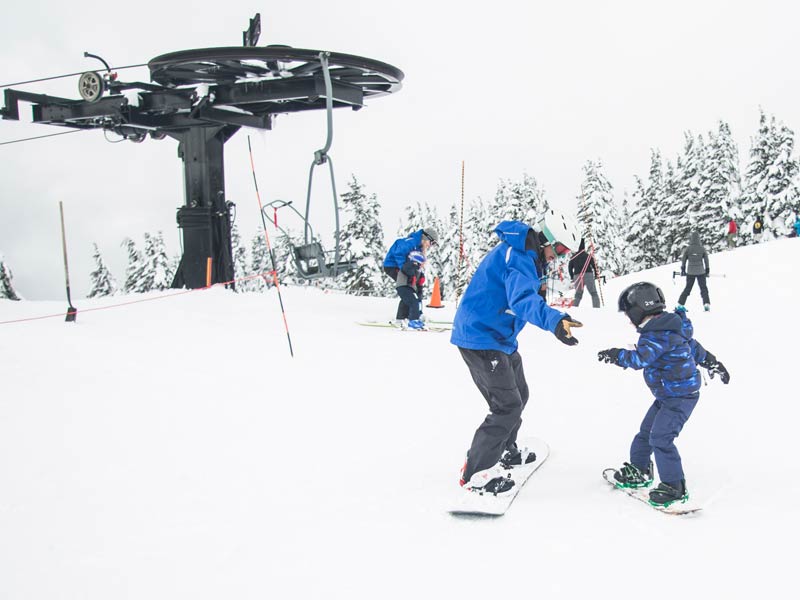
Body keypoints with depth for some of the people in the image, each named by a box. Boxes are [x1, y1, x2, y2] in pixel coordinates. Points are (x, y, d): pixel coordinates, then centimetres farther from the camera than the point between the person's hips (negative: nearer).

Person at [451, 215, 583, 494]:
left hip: (499, 338, 11)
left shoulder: (523, 254, 9)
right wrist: (554, 320, -58)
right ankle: (476, 473, -3)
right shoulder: (518, 258, -23)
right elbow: (522, 299, -43)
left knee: (519, 395, 21)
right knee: (508, 406, -11)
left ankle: (505, 451, 41)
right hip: (481, 339, -11)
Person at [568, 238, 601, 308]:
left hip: (577, 276, 2)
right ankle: (596, 308, -7)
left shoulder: (573, 258, 11)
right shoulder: (588, 256, 5)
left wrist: (572, 277, 19)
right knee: (594, 294, 5)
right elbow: (594, 265, 2)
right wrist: (596, 275, 13)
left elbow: (570, 268, 11)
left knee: (578, 295, 12)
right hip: (588, 275, -2)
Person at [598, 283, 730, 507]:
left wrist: (617, 355, -37)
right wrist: (712, 362, 29)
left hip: (680, 397, -11)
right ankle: (639, 471, 36)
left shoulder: (659, 334, -25)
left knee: (660, 438, -14)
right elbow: (692, 345, 20)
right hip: (667, 395, 11)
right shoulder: (667, 327, 8)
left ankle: (674, 487, -6)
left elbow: (641, 359, -38)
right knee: (646, 432, 19)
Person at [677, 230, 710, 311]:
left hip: (690, 272, 1)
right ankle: (706, 304, -1)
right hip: (701, 272, -1)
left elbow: (683, 260, 0)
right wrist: (707, 270, 13)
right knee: (703, 288, 9)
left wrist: (683, 269, 13)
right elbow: (706, 260, 2)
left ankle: (680, 304, 10)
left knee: (687, 288, 12)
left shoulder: (687, 249, -6)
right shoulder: (702, 249, -5)